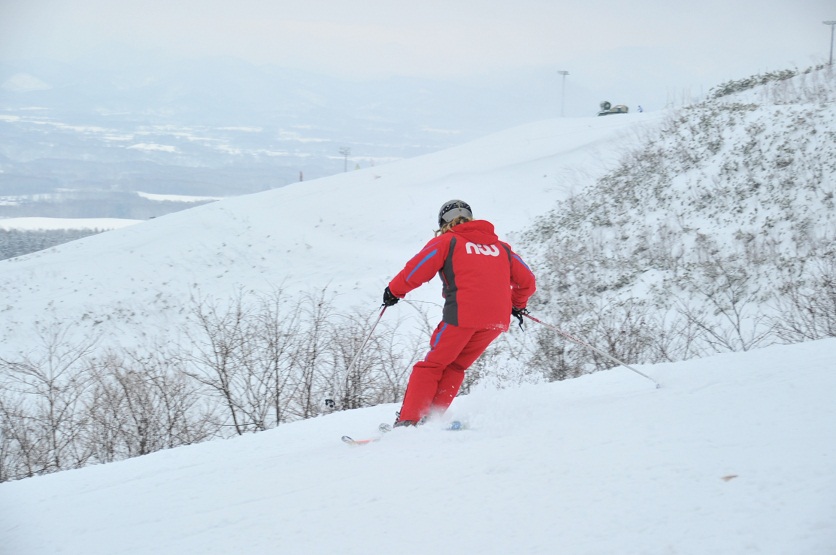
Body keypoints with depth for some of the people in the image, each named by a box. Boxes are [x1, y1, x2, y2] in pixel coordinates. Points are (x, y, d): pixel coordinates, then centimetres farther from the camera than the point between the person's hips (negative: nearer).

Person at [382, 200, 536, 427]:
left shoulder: (447, 241, 10)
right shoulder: (500, 246, 23)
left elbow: (416, 270, 1)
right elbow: (527, 281, 25)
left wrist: (394, 291, 17)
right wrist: (518, 305, 43)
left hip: (462, 315, -4)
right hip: (498, 319, 5)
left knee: (432, 365, 6)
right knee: (454, 367, 18)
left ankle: (408, 420, -3)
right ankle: (432, 416, 5)